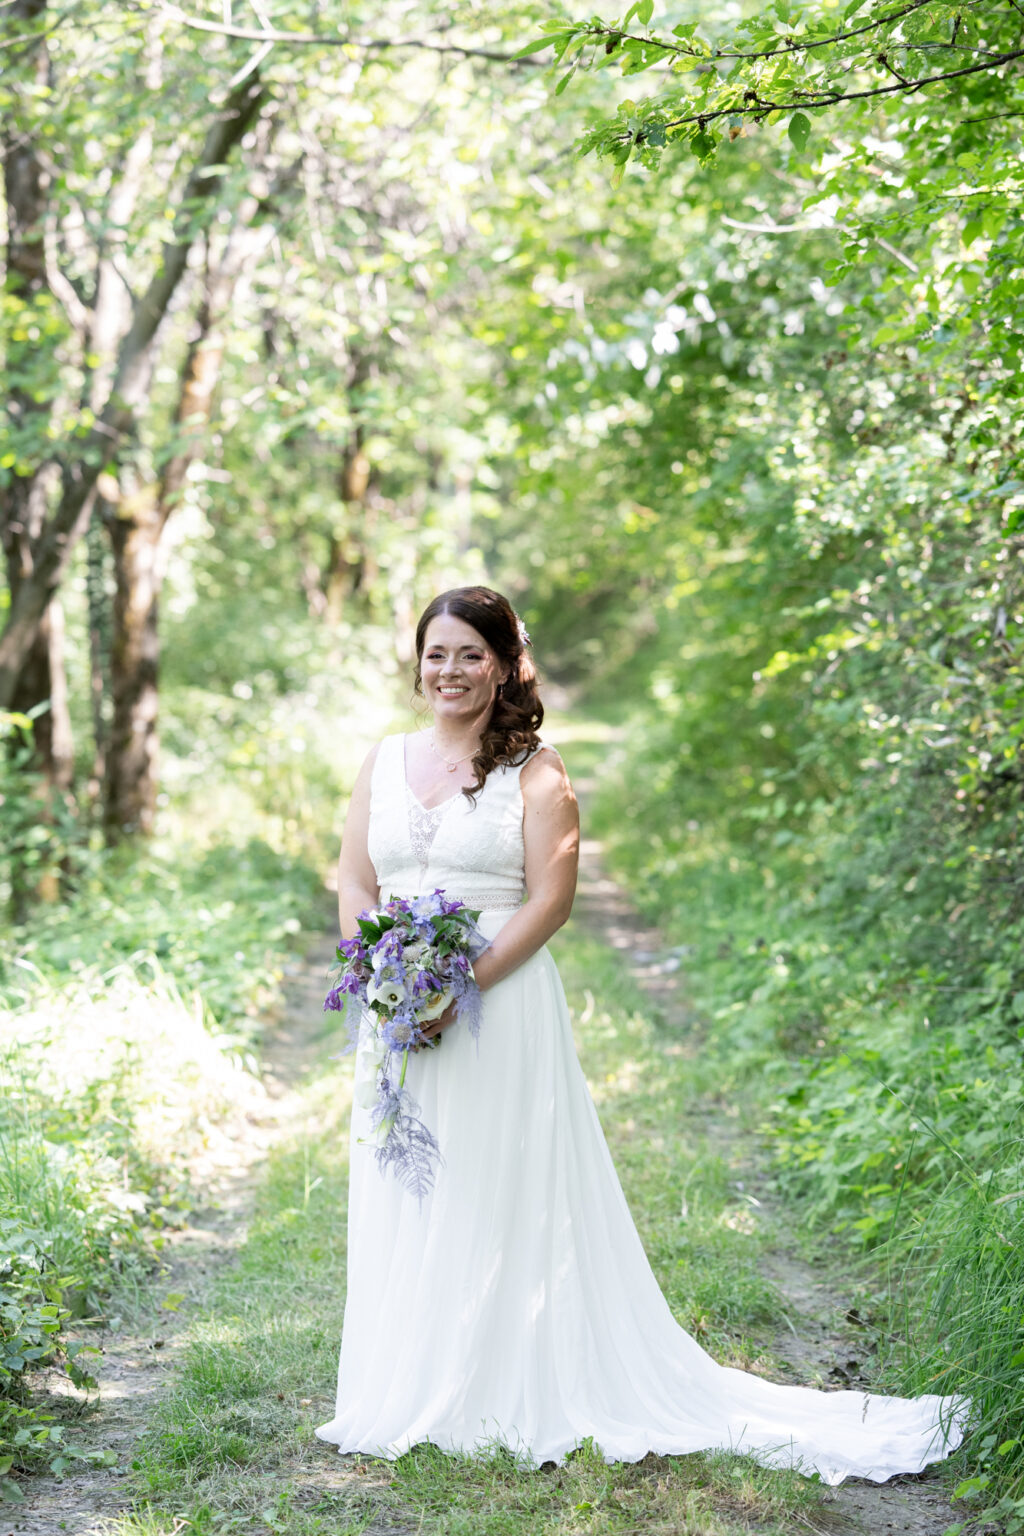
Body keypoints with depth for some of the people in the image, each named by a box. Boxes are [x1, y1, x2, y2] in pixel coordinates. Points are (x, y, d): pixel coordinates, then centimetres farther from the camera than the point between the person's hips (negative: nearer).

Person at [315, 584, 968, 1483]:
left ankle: (511, 1399, 10)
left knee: (504, 1201, -1)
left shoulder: (533, 771, -4)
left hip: (502, 1008, -5)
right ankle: (408, 1399, 21)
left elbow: (549, 901, -10)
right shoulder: (385, 764, 11)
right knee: (402, 1201, 9)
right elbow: (355, 886, 9)